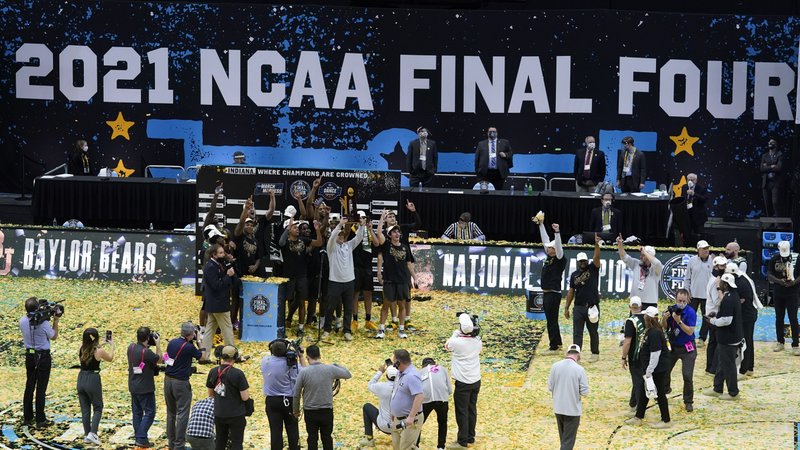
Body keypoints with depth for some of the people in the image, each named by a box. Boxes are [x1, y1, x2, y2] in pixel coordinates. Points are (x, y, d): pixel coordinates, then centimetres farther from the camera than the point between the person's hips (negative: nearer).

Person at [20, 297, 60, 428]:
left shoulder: (22, 321, -6)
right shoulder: (43, 323, -19)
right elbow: (54, 337, -3)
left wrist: (44, 317, 10)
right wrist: (55, 321, 1)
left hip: (29, 356, 5)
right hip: (43, 357, -5)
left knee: (29, 387, 14)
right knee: (41, 389, 0)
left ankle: (27, 418, 19)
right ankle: (40, 420, 3)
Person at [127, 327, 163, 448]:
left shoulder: (131, 348, 0)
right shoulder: (147, 352, -23)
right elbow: (159, 360, -8)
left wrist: (146, 346, 10)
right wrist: (158, 344, -3)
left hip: (133, 387, 8)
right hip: (145, 388, -8)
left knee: (137, 412, 14)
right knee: (149, 413, 0)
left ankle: (138, 438, 17)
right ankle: (141, 438, -7)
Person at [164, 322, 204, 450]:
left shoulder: (172, 343, 2)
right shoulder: (189, 347, -16)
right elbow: (201, 356, 1)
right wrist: (198, 341, 13)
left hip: (168, 380, 7)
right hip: (181, 382, -7)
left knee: (171, 413, 16)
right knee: (182, 414, -2)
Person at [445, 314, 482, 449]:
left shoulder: (457, 342, -18)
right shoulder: (477, 341, -3)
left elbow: (447, 346, 5)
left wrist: (456, 333, 11)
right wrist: (473, 332, 15)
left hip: (463, 382, -6)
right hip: (476, 381, 6)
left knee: (462, 411, 0)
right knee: (472, 409, 16)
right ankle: (470, 437, 25)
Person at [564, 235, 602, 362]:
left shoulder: (593, 269, 1)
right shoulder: (574, 275, 9)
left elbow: (596, 258, -17)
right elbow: (571, 292, 11)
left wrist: (597, 245, -33)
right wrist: (566, 308, 9)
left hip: (592, 307, -3)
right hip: (578, 307, 3)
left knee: (593, 332, 8)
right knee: (577, 333, -1)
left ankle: (595, 353, 20)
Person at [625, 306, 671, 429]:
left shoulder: (654, 333, -24)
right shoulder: (649, 331, 6)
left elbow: (655, 353, -25)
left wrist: (649, 371, -21)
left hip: (658, 370, -10)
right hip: (650, 369, 10)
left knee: (660, 393, 1)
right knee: (644, 391, 17)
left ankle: (666, 421, 12)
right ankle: (638, 418, 28)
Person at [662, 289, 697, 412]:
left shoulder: (690, 312, -19)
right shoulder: (672, 309, -6)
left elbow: (690, 331, -24)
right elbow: (664, 327, -1)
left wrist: (679, 321, -34)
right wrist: (664, 318, -23)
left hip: (687, 348, -5)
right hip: (672, 346, 5)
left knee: (687, 376, -10)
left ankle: (688, 402, 6)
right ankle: (665, 389, 42)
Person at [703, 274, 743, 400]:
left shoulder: (728, 300, -26)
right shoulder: (733, 295, 7)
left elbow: (726, 320, -29)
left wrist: (713, 320, -14)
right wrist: (716, 315, 8)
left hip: (728, 339, -10)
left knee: (728, 365, 3)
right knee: (721, 362, 20)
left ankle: (733, 393, 14)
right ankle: (717, 389, 31)